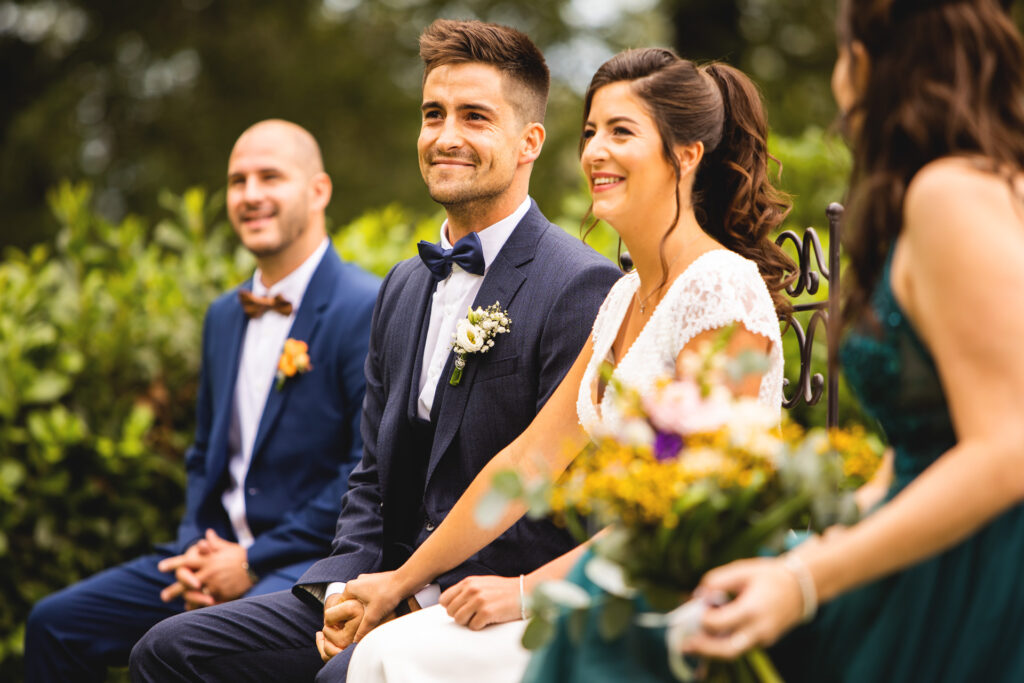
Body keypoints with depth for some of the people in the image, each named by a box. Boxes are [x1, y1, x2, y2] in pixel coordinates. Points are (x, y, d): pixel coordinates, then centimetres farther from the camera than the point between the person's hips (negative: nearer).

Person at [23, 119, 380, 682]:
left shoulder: (372, 310, -11)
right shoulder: (225, 316, 16)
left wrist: (254, 562, -15)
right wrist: (199, 550, 3)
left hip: (316, 561, -8)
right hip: (221, 552, 8)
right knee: (55, 622, -1)